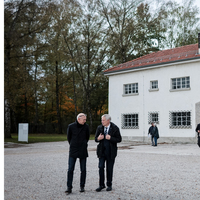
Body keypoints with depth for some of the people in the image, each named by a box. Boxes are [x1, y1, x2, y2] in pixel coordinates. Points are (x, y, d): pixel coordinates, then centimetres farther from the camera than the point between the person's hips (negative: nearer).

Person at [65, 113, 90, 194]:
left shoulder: (86, 126, -1)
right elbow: (69, 137, 9)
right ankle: (69, 188, 0)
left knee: (83, 170, 5)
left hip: (83, 151, 1)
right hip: (73, 151, -1)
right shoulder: (71, 126, -5)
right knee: (70, 169, -5)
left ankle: (82, 186, 18)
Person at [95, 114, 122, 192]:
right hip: (102, 151, 2)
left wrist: (110, 138, -22)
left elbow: (119, 139, -6)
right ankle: (101, 185, 7)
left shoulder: (115, 128, -6)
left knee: (109, 169, 6)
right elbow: (96, 139, 9)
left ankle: (109, 185, 19)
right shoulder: (99, 128, 3)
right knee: (101, 167, -4)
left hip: (111, 152, -2)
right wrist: (98, 138, -15)